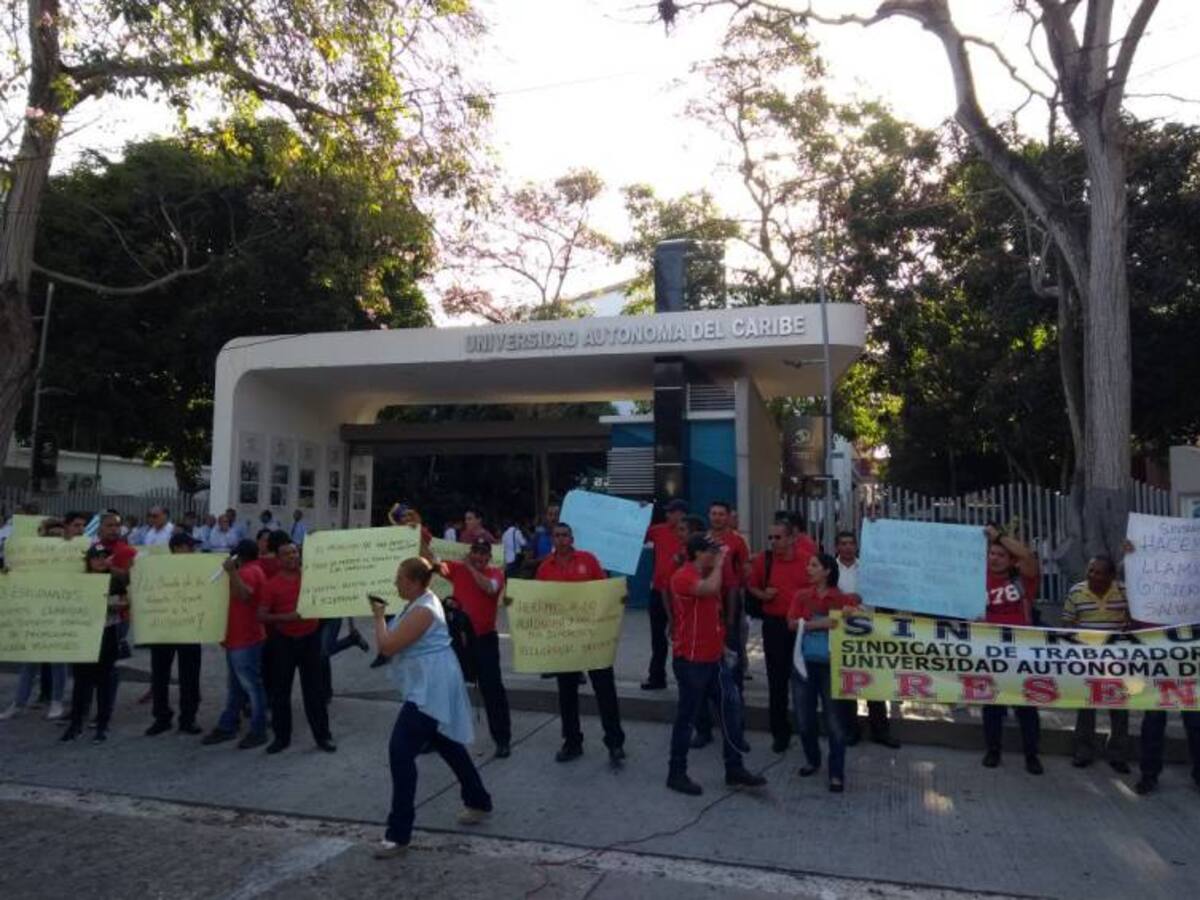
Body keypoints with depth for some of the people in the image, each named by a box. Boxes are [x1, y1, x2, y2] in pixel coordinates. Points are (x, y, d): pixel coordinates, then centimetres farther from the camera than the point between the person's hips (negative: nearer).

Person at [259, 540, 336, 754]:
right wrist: (285, 617, -22)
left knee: (314, 688, 5)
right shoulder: (271, 584, -4)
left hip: (310, 637, 1)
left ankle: (323, 735, 13)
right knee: (280, 690, 8)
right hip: (283, 640, 0)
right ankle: (281, 736, 22)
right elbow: (261, 616, -9)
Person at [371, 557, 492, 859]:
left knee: (400, 751, -14)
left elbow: (387, 646, -22)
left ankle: (399, 833, -10)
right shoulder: (420, 602, 12)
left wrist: (379, 616, -8)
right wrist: (384, 613, 5)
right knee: (448, 745, 22)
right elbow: (397, 643, 18)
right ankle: (479, 802, 38)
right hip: (430, 686, 12)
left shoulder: (422, 611, -21)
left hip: (431, 688, -12)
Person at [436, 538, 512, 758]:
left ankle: (503, 739, 8)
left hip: (484, 639, -3)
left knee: (492, 689, -1)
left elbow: (490, 588, -24)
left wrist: (471, 567, -19)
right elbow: (435, 564, -12)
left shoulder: (495, 573, -3)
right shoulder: (457, 568, 2)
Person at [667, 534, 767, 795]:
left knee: (732, 708, 9)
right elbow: (711, 589, -37)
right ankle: (676, 774, 16)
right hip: (691, 661, -9)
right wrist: (719, 562, -22)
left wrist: (721, 646, 16)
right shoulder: (682, 577, -17)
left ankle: (735, 770, 19)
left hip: (714, 658, 9)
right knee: (686, 717, 2)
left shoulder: (706, 577, 13)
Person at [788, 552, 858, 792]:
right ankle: (812, 760, 34)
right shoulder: (802, 596, 5)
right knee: (804, 719, 11)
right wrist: (819, 623, -18)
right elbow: (792, 623, -8)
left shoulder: (843, 598, -2)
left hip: (831, 665, -3)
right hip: (804, 663, 3)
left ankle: (837, 774, 13)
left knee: (834, 722, 0)